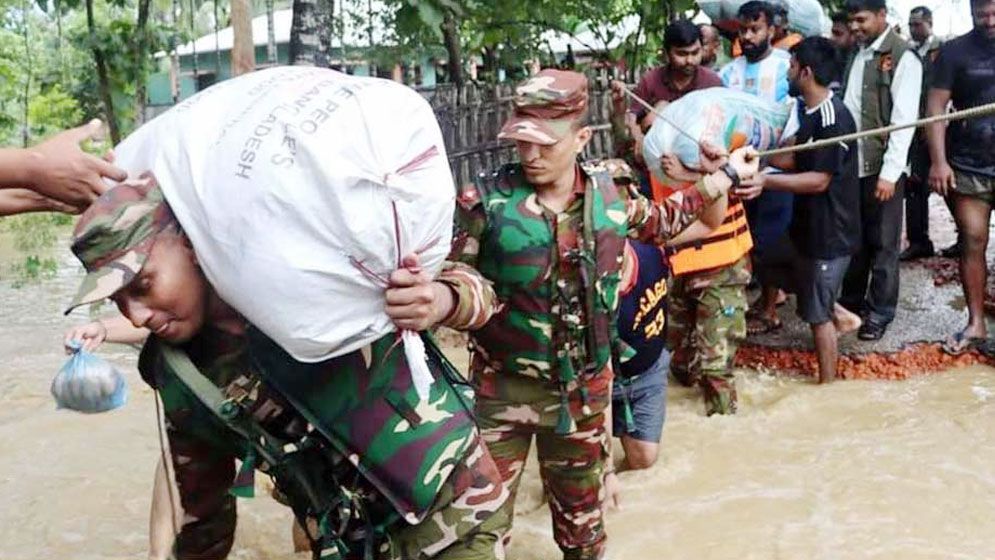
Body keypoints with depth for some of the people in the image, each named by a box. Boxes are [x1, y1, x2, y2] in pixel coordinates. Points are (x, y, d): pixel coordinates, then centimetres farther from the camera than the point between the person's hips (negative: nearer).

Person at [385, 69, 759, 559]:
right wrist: (437, 298, -44)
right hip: (502, 390, -3)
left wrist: (724, 176, 21)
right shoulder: (486, 200, -18)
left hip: (585, 391, 3)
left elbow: (657, 222, 17)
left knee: (582, 515, 23)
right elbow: (461, 282, -19)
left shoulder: (610, 192, -4)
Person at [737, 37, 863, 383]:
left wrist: (766, 181, -33)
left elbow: (819, 180, -26)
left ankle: (827, 387, 20)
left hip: (830, 233, -10)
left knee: (816, 315, 3)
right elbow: (796, 161, 9)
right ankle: (838, 314, 32)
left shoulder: (833, 119, -24)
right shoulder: (808, 112, 6)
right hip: (807, 226, 10)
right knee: (772, 265, 25)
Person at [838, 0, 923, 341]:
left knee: (882, 243, 4)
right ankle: (851, 302, 28)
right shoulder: (855, 55, 12)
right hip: (850, 164, 6)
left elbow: (904, 119, -14)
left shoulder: (902, 57, -9)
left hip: (880, 168, -6)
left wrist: (889, 172, -18)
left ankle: (880, 313, 15)